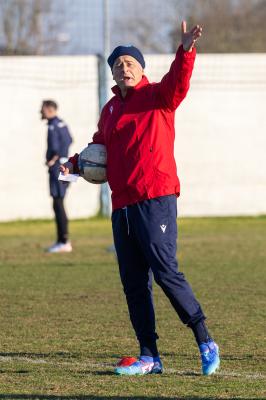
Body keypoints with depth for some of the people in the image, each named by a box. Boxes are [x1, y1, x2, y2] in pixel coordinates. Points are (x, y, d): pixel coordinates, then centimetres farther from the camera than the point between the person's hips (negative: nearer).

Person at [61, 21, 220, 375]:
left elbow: (178, 82, -21)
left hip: (156, 198, -7)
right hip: (122, 205, 7)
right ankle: (149, 357, 12)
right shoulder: (110, 109, 18)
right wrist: (78, 162, 10)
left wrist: (186, 52, -39)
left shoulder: (157, 96, -1)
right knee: (133, 283, 6)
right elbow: (100, 147, 29)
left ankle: (206, 343, -3)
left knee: (165, 271, -13)